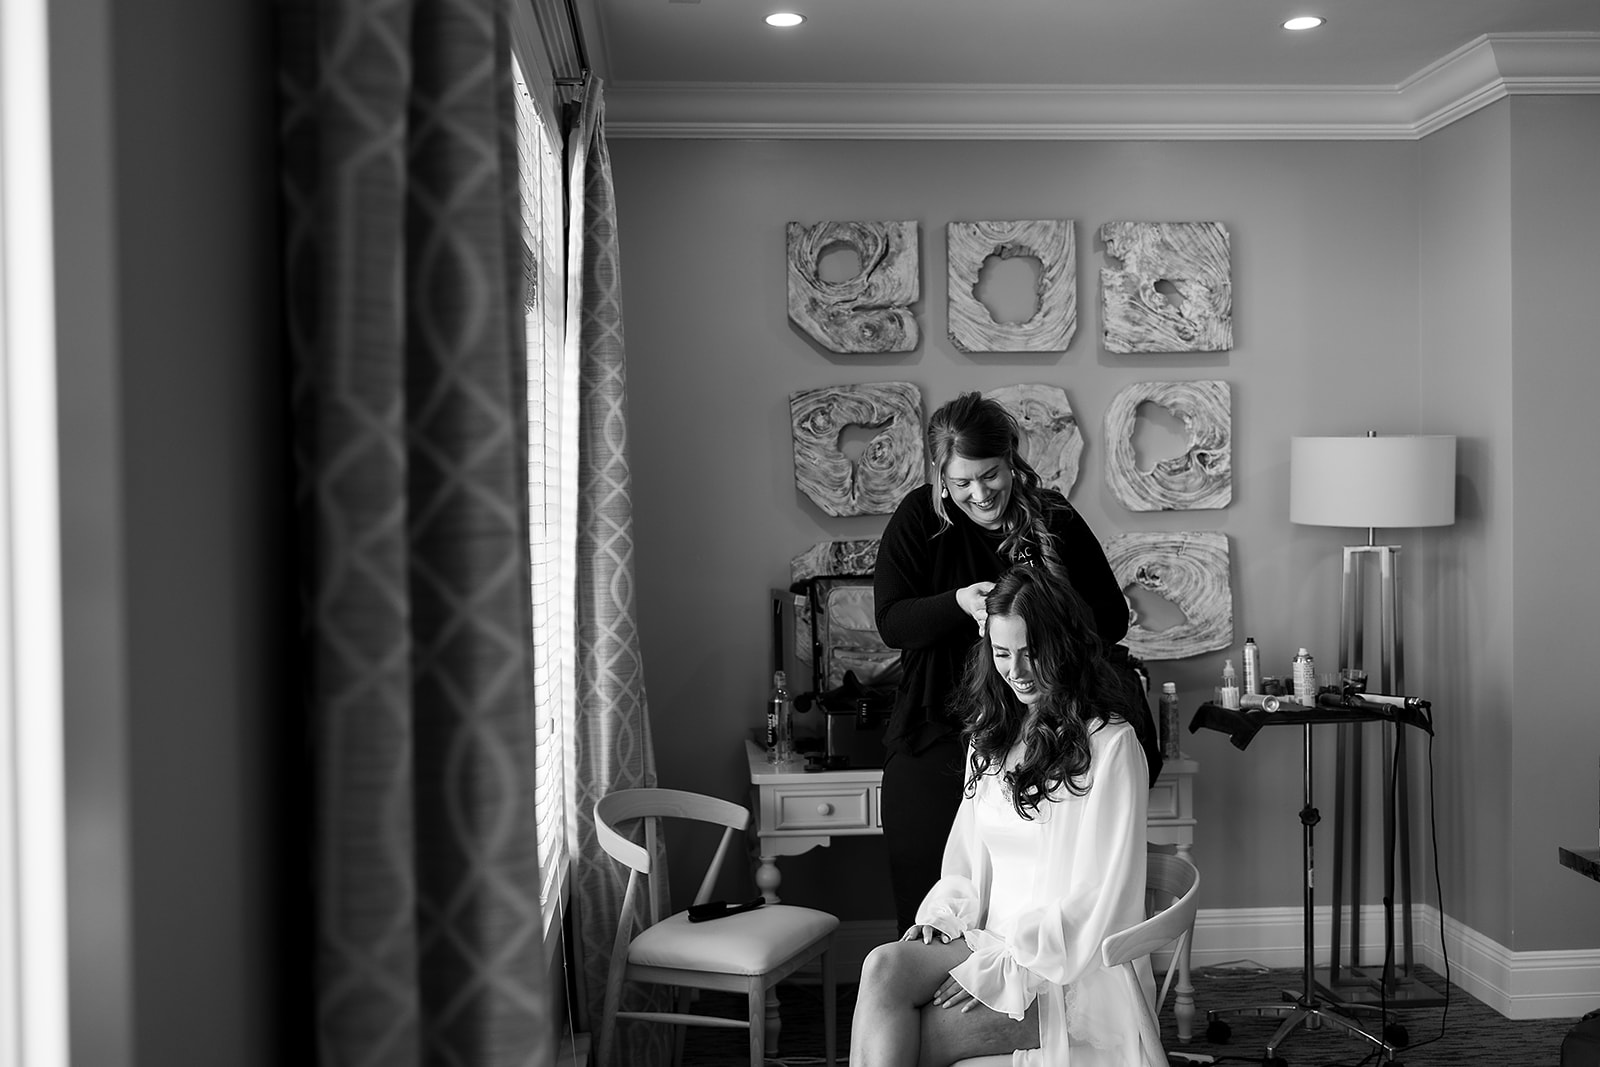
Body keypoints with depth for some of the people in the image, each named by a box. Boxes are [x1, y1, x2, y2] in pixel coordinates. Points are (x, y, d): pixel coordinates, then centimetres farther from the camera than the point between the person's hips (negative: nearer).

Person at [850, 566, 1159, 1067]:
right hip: (990, 943, 6)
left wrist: (1005, 963, -16)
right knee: (885, 966, -26)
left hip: (1075, 970, -6)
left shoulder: (1110, 744, -7)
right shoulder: (992, 738, 16)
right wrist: (940, 917, -1)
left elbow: (1100, 895, -11)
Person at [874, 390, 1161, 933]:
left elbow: (1112, 618, 1)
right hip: (936, 737, 0)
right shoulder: (919, 518, -4)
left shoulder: (1055, 519, -2)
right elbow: (890, 623, -7)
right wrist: (959, 603, -24)